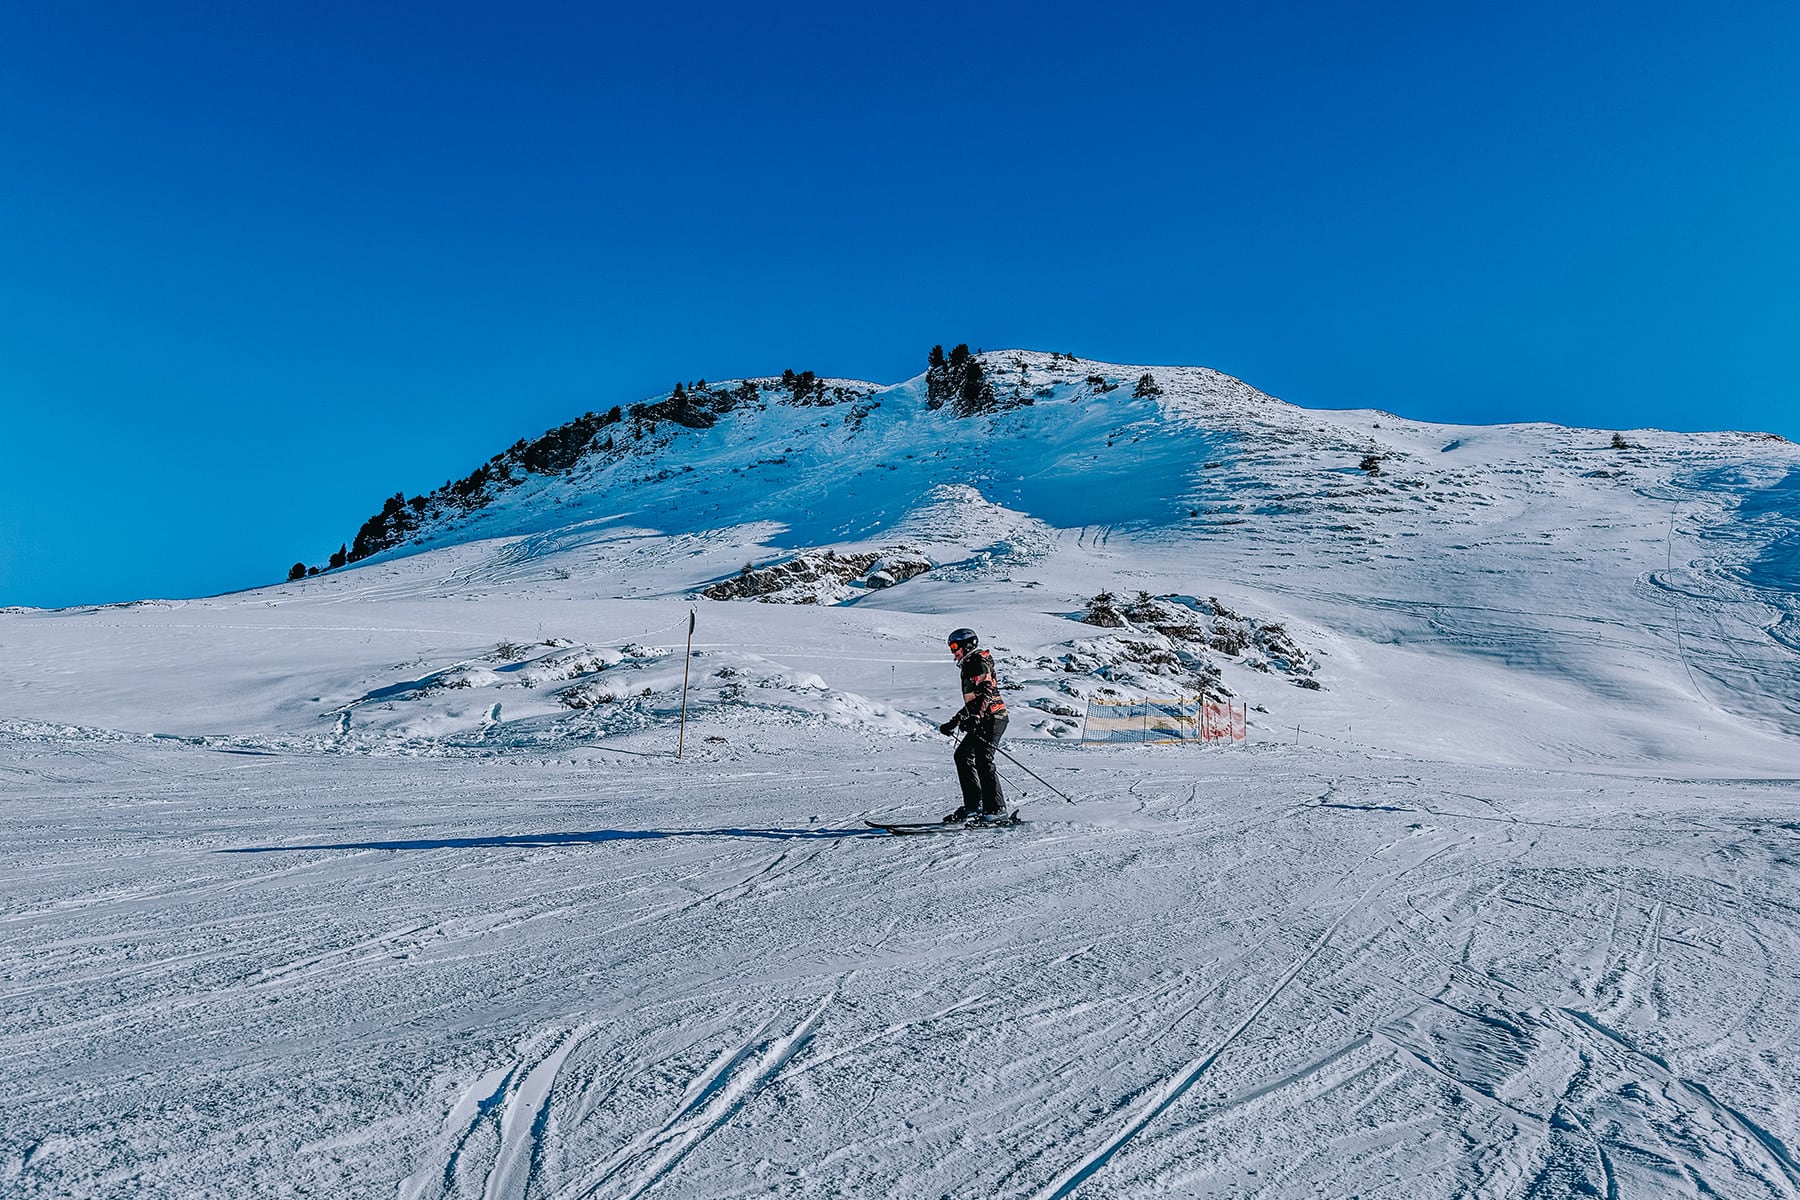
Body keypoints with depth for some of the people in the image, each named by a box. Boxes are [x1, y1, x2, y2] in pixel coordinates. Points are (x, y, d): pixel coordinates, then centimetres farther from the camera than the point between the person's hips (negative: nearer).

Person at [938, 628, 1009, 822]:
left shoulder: (980, 662, -5)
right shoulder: (969, 667, 25)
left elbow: (986, 692, -20)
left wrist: (975, 717, -33)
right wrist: (953, 723, 29)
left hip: (992, 718, -11)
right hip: (981, 721, 11)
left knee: (982, 760, -16)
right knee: (962, 755, 11)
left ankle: (996, 809, -16)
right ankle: (973, 805, 11)